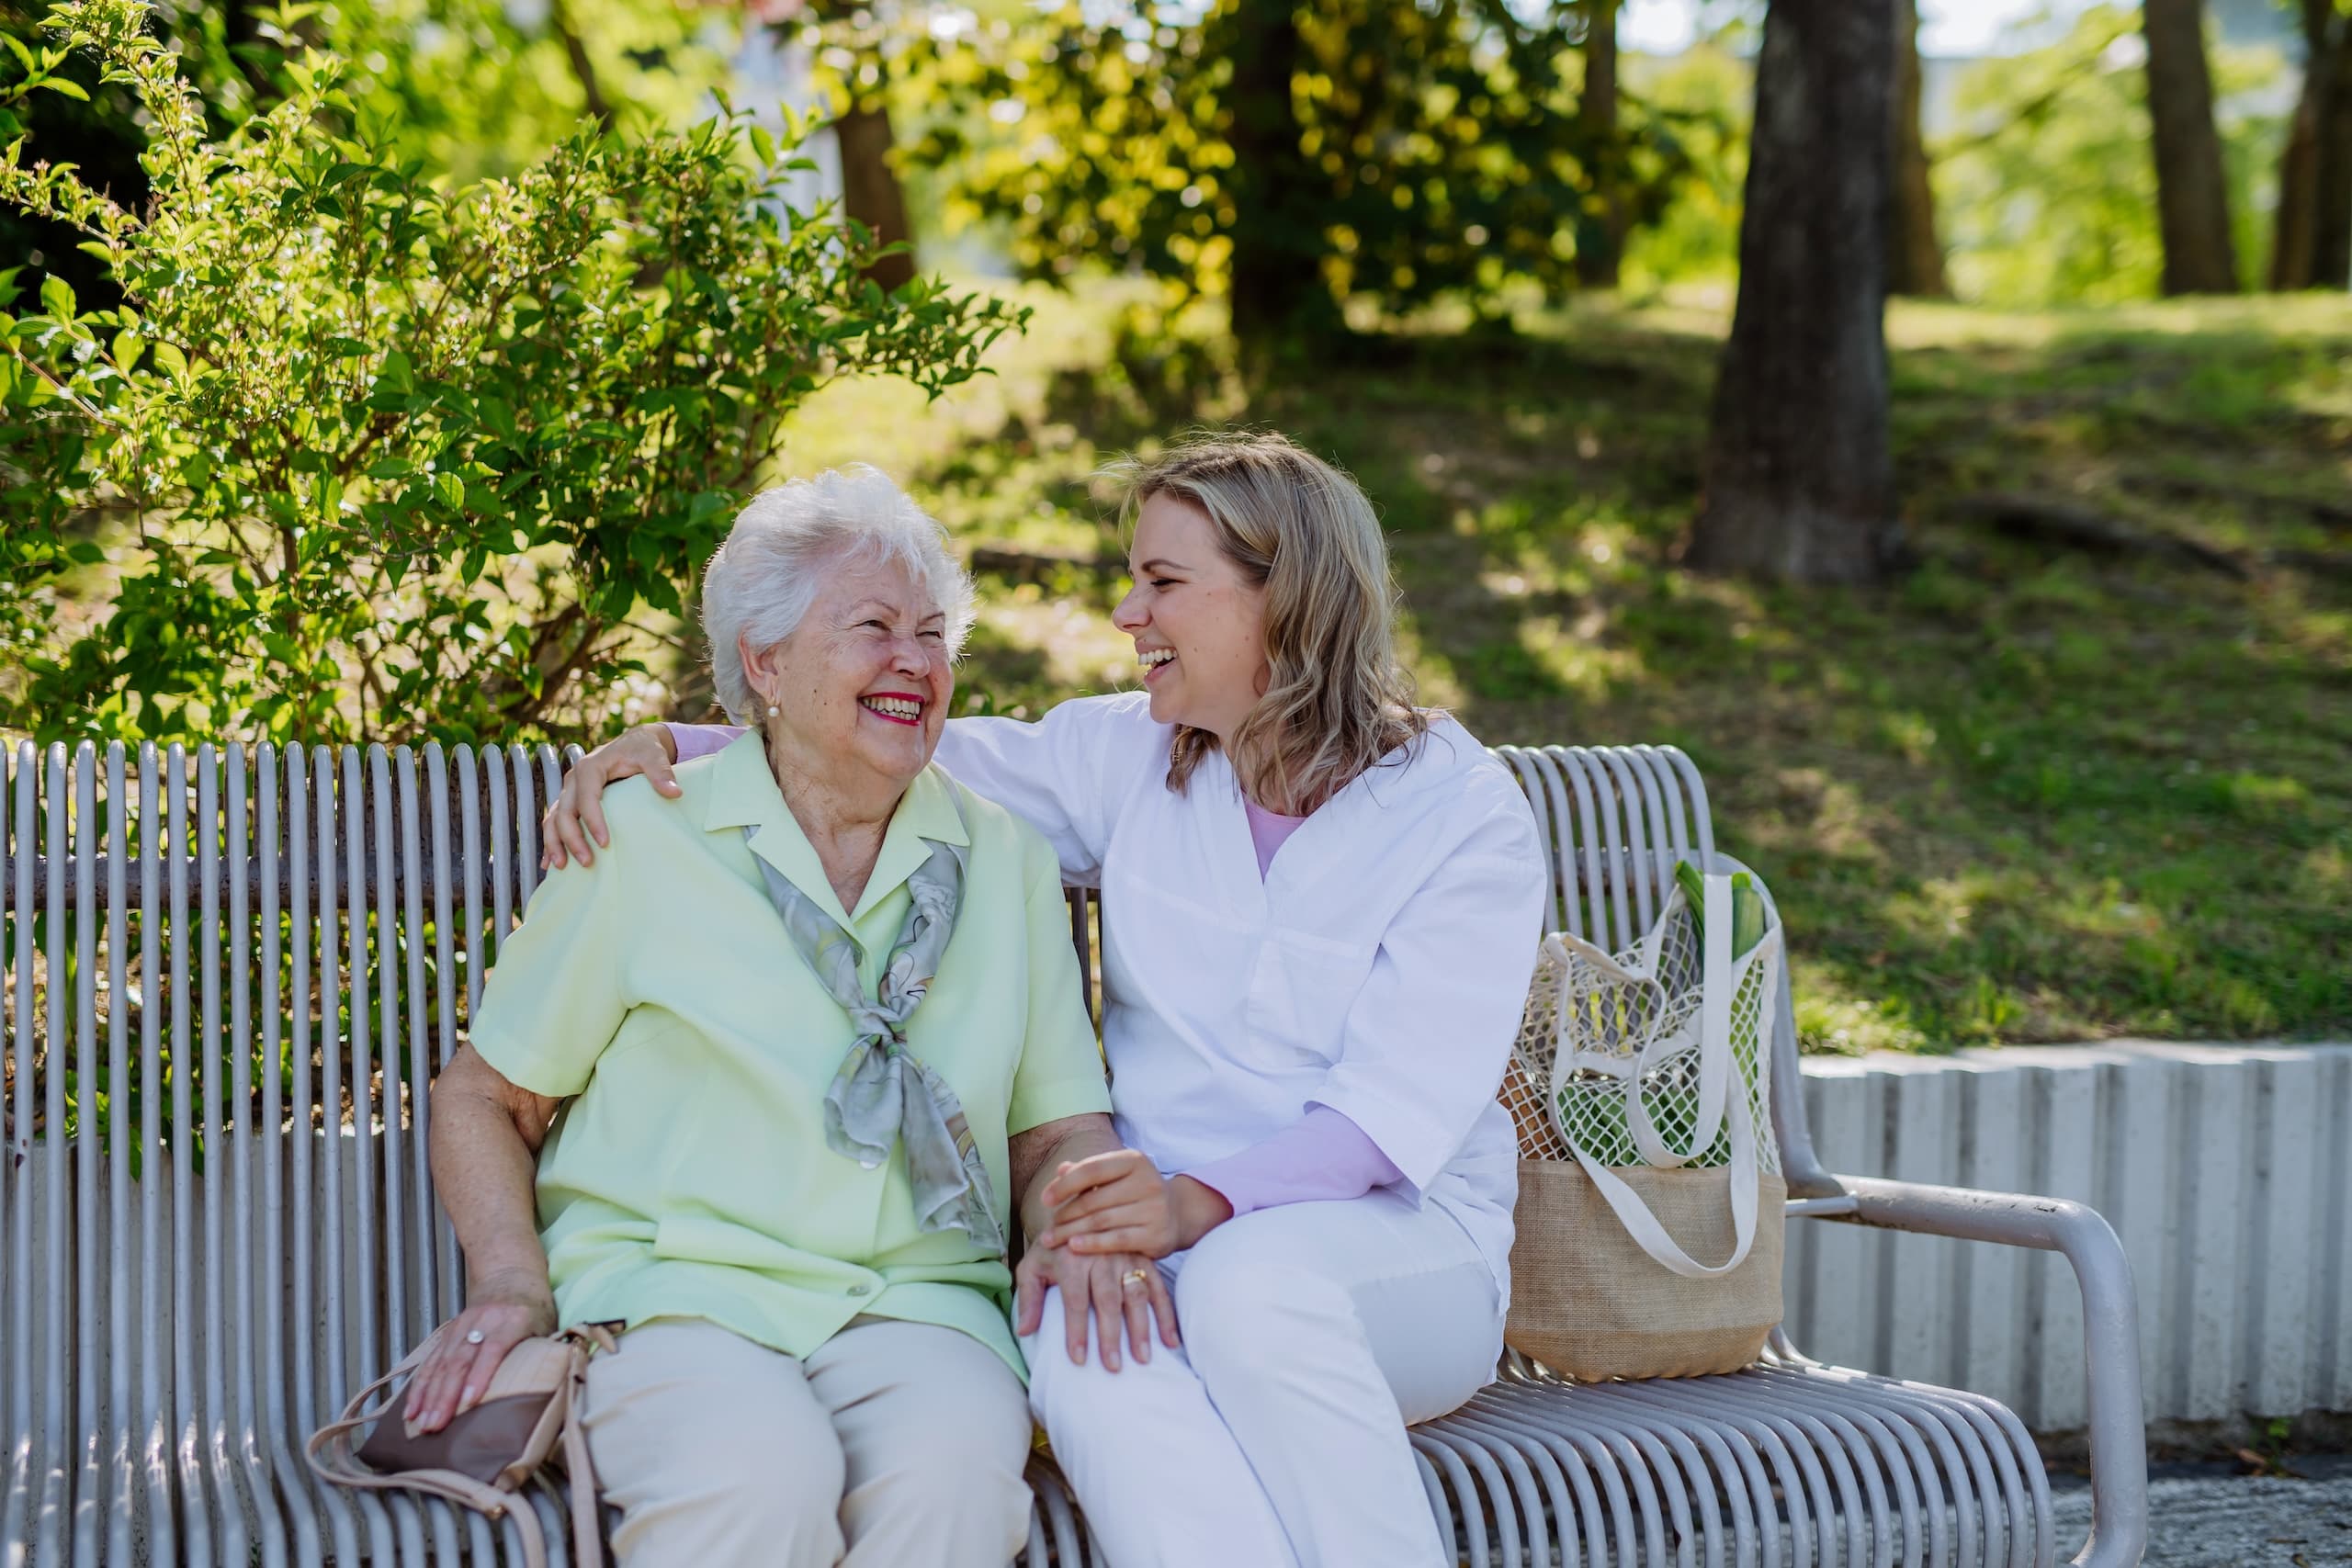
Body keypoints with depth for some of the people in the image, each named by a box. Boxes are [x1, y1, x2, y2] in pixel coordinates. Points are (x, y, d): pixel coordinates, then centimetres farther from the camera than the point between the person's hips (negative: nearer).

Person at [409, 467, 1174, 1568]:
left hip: (914, 1299, 3)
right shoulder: (643, 840, 6)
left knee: (957, 1461, -33)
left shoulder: (1004, 859, 15)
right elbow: (487, 1097, 12)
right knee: (765, 1475, -36)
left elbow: (1057, 1126, 16)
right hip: (671, 1288, -2)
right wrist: (510, 1281, -6)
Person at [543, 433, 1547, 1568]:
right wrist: (664, 743, -3)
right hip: (1175, 1223, 3)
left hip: (1400, 1245, -3)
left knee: (1252, 1278, -39)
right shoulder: (1127, 759, 11)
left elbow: (1401, 1099, -14)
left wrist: (1210, 1202, -31)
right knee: (1079, 1350, -34)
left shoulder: (1465, 816, -3)